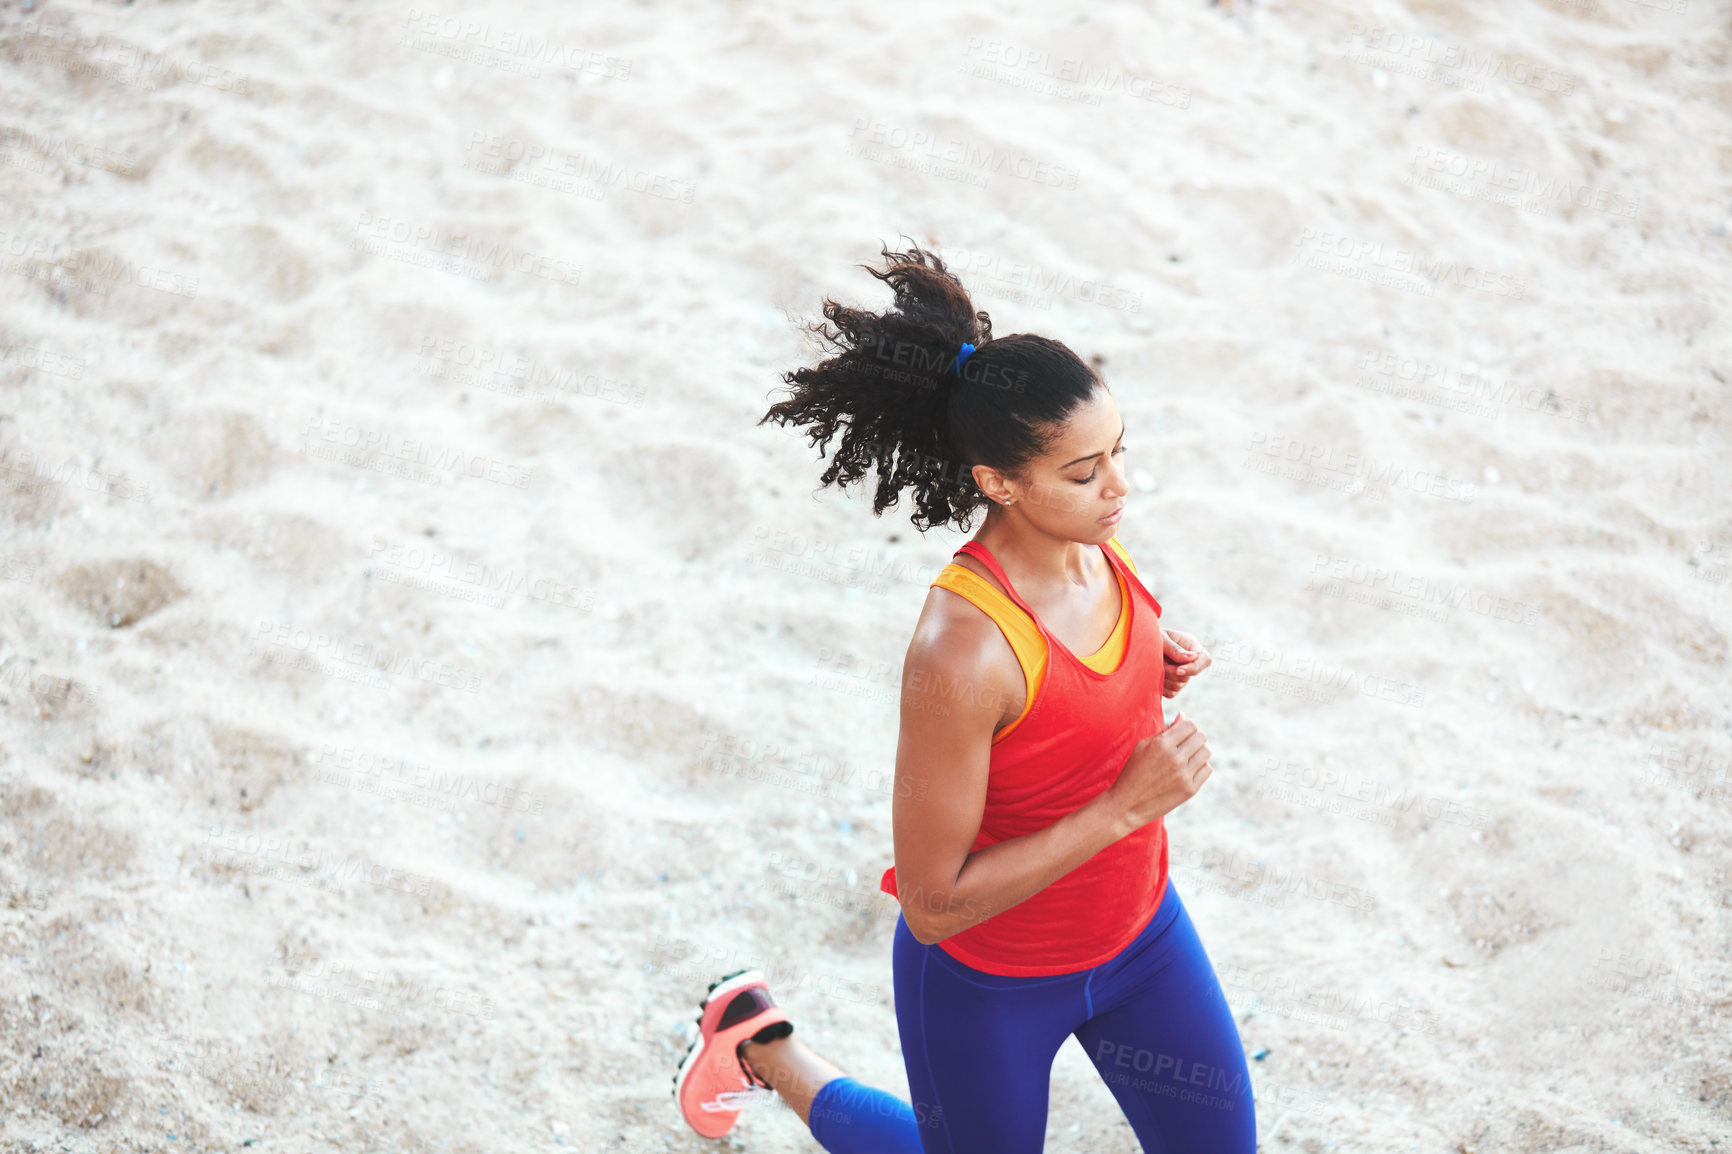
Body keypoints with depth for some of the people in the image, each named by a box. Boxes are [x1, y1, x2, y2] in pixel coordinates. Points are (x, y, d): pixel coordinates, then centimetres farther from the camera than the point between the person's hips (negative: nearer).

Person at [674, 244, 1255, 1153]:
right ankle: (760, 1044, 40)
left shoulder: (1091, 540, -13)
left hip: (1136, 932, 6)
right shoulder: (960, 650, -36)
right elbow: (933, 901, -29)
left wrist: (1149, 671, -11)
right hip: (991, 981, -6)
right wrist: (1127, 806, -30)